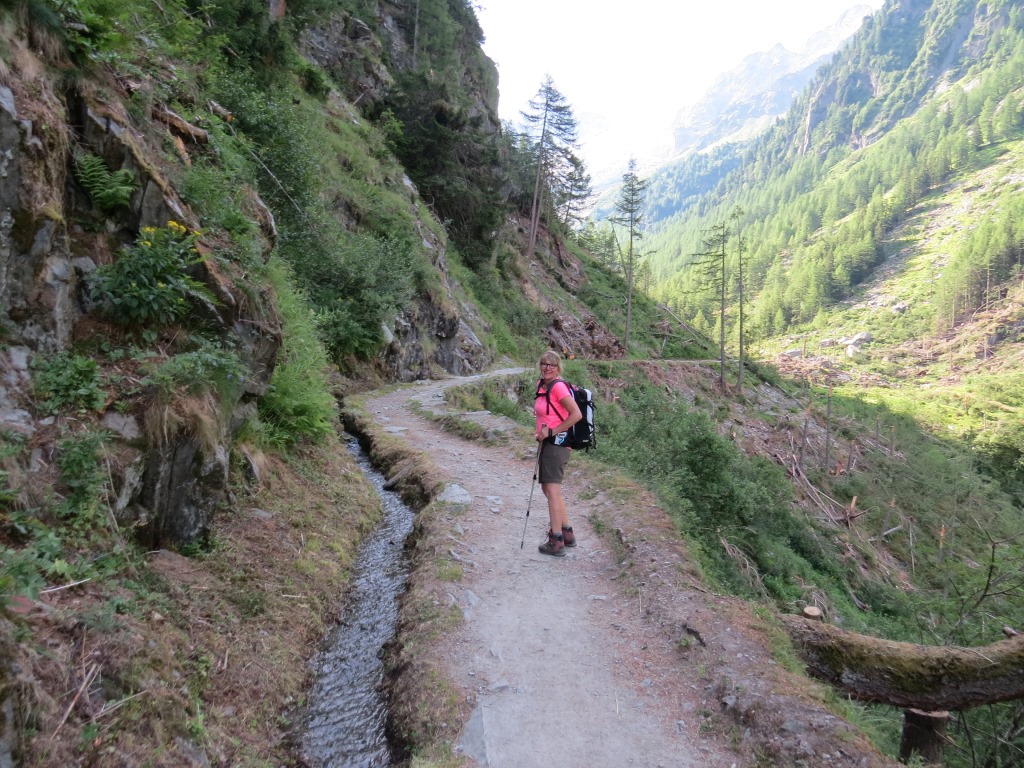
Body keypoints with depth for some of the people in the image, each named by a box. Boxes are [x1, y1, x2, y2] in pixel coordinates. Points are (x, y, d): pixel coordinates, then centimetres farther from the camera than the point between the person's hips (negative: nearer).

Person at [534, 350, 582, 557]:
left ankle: (556, 542, -2)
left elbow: (576, 414, -24)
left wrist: (553, 431, -19)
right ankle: (567, 534, 29)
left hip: (556, 443, -10)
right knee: (548, 488, 18)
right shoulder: (541, 385, 11)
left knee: (552, 489, -8)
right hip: (546, 443, 10)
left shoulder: (558, 386, -16)